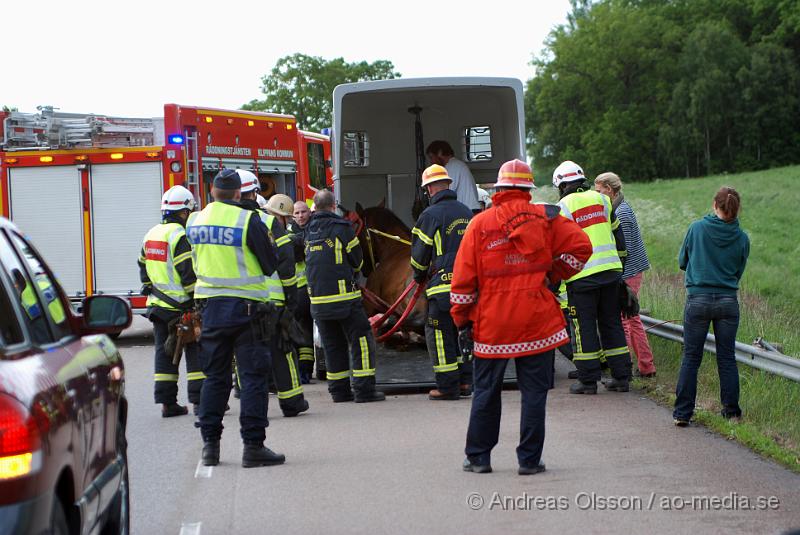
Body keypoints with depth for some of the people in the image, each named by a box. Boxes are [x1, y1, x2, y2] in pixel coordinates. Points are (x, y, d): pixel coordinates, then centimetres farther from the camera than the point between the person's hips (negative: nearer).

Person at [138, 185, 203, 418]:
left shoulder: (151, 235, 12)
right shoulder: (179, 235, -14)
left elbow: (143, 269, 21)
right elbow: (189, 273, -18)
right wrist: (198, 300, -13)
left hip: (157, 305, 7)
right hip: (181, 307, -7)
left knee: (165, 353, 9)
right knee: (196, 352, 0)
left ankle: (167, 403, 8)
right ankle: (199, 400, -3)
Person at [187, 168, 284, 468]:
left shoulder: (194, 221, 5)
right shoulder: (248, 221, -12)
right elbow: (271, 265, -5)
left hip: (210, 306, 5)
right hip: (246, 306, -5)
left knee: (214, 377, 13)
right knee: (253, 377, 0)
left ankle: (210, 443, 13)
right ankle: (253, 446, -3)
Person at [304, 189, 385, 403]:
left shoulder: (309, 231, 8)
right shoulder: (341, 227, -8)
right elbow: (357, 261, 0)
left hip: (318, 297, 6)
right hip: (344, 295, -6)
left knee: (332, 345, 12)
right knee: (361, 339, 0)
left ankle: (339, 390, 13)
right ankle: (364, 389, -6)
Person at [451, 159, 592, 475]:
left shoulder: (480, 224, -1)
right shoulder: (545, 218, -1)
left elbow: (463, 279, -1)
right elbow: (580, 246, -6)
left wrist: (462, 320, 6)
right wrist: (555, 274, 6)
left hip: (491, 326, 1)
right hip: (537, 322, -1)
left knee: (486, 391, 12)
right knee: (534, 392, 5)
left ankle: (478, 457, 18)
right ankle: (529, 460, 5)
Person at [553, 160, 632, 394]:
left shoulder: (564, 206, -5)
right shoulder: (601, 200, 11)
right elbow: (617, 233, 17)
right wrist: (620, 265, 26)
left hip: (582, 276, -5)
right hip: (611, 271, 5)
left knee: (584, 327, 2)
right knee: (612, 323, 12)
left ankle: (588, 380, 3)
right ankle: (621, 377, 12)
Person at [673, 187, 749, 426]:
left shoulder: (697, 228, -6)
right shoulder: (742, 238, -1)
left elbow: (682, 261, 6)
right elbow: (738, 272, 11)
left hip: (698, 300, -1)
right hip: (728, 301, 1)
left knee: (691, 358, 4)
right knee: (727, 358, 11)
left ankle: (683, 413, 2)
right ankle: (731, 410, 13)